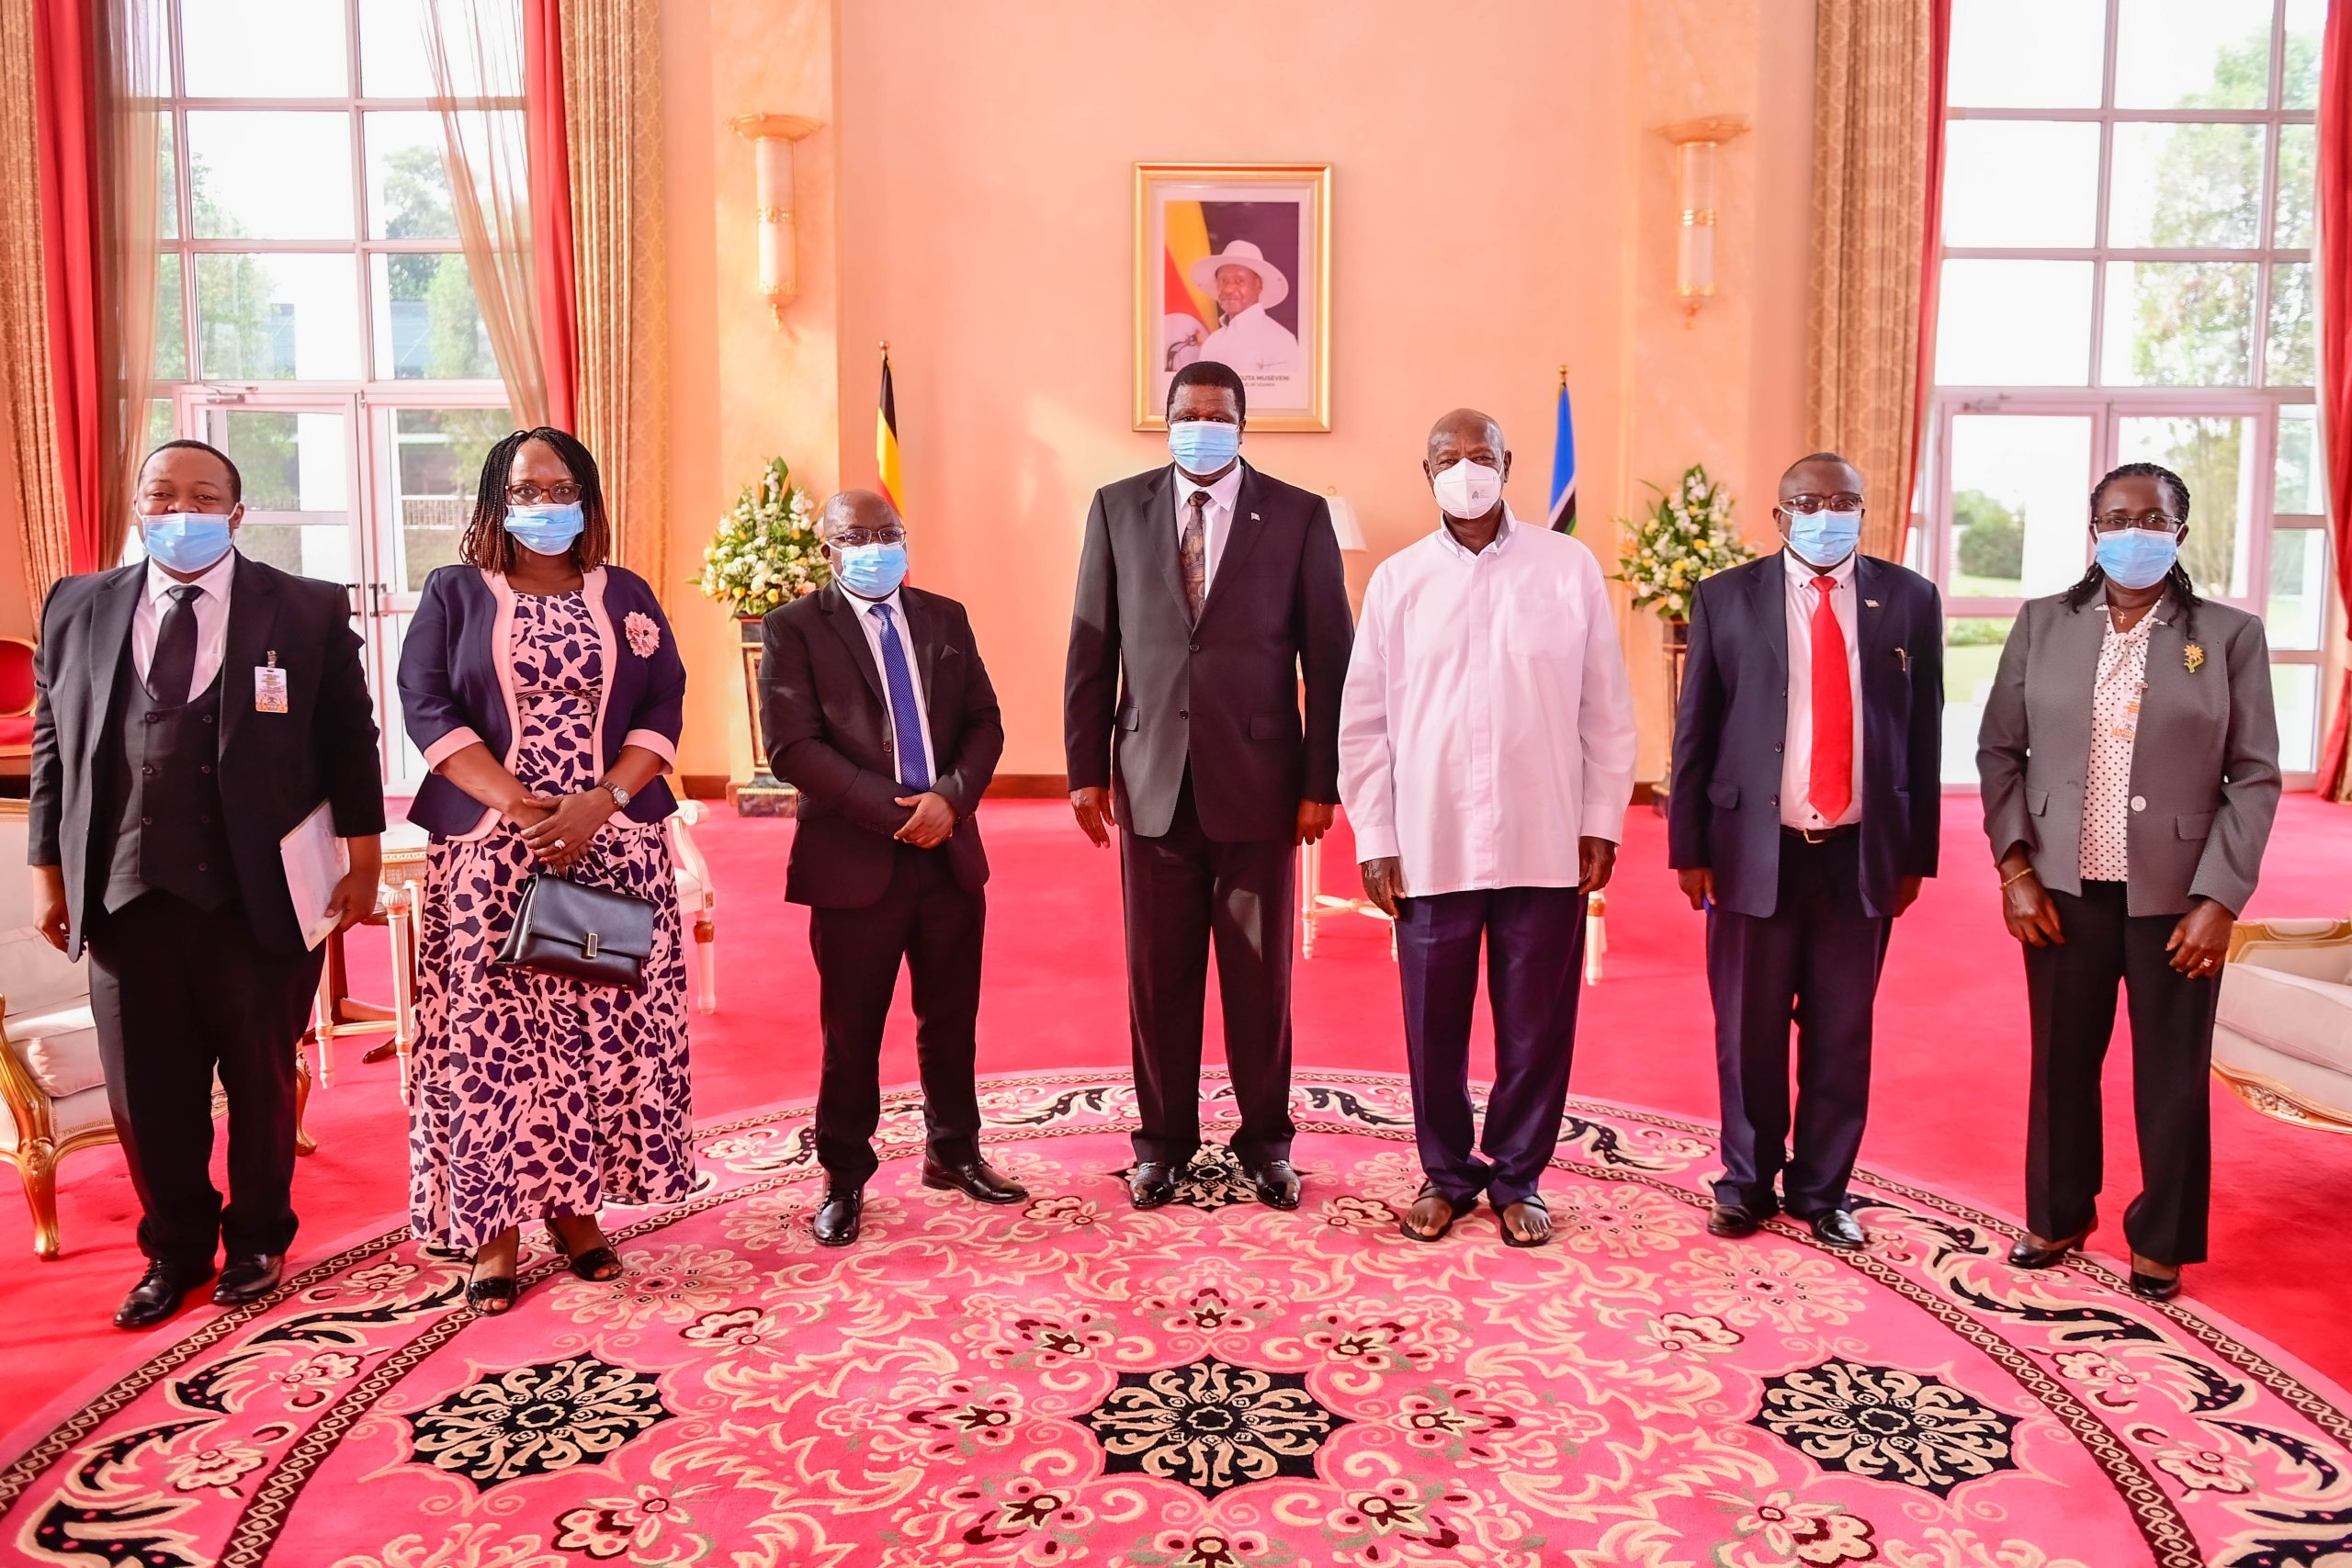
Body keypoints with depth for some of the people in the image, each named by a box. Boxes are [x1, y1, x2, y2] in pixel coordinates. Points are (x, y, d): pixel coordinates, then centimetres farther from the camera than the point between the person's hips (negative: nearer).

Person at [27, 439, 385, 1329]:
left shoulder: (309, 611, 0)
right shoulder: (77, 609, 8)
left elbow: (350, 739, 0)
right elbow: (52, 747, 11)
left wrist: (362, 865, -3)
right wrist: (49, 873, 9)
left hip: (262, 894, -2)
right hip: (124, 893, 3)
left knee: (261, 1078, 11)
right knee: (146, 1089, 10)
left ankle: (257, 1240, 31)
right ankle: (175, 1249, 30)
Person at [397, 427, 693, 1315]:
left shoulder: (626, 597, 10)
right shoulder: (454, 594, 7)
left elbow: (662, 711, 2)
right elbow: (427, 709, -3)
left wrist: (597, 807, -14)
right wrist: (525, 811, -15)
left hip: (615, 847, 2)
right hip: (487, 851, -1)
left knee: (606, 1027, 2)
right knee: (491, 1033, -2)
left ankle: (575, 1203, 15)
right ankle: (494, 1226, 8)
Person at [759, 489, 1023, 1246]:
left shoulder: (945, 618, 12)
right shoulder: (793, 628, -2)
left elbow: (984, 723, 8)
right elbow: (791, 746, -11)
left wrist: (950, 797, -10)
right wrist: (893, 810, -16)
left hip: (950, 852, 4)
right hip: (854, 861, -4)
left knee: (951, 1019, 14)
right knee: (851, 1030, 5)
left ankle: (953, 1153, 31)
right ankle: (844, 1177, 21)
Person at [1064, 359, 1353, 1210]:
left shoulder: (1299, 516, 1)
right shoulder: (1117, 508, 6)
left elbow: (1328, 658, 0)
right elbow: (1092, 647, 6)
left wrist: (1322, 781, -3)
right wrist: (1087, 768, 3)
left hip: (1259, 781, -1)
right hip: (1152, 780, 1)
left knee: (1261, 973, 8)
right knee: (1158, 973, 8)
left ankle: (1266, 1139, 24)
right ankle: (1163, 1138, 24)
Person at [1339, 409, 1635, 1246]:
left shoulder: (1571, 568, 1)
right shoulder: (1397, 581, 3)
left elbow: (1605, 707, 4)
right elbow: (1362, 721, 4)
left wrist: (1602, 822, 1)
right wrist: (1374, 839, 0)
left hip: (1545, 843, 0)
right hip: (1430, 847, 1)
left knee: (1537, 1022, 8)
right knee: (1434, 1021, 9)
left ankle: (1518, 1178, 26)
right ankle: (1446, 1173, 28)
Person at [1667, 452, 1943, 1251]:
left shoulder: (1909, 599, 5)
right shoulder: (1726, 598, 1)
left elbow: (1923, 734, 6)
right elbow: (1693, 731, 2)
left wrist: (1917, 853, 4)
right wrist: (1689, 849, -1)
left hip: (1862, 854, 1)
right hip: (1755, 849, -1)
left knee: (1842, 1034, 11)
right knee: (1749, 1033, 9)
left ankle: (1823, 1191, 27)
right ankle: (1747, 1185, 26)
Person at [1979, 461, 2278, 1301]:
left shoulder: (2230, 634, -1)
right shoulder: (2042, 624, 3)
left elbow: (2255, 778, -2)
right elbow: (2000, 750, 4)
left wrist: (2219, 899, -9)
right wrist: (2015, 868, -4)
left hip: (2176, 897, -1)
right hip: (2063, 892, 1)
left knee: (2172, 1076, 9)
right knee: (2062, 1064, 12)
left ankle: (2160, 1241, 26)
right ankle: (2056, 1217, 29)